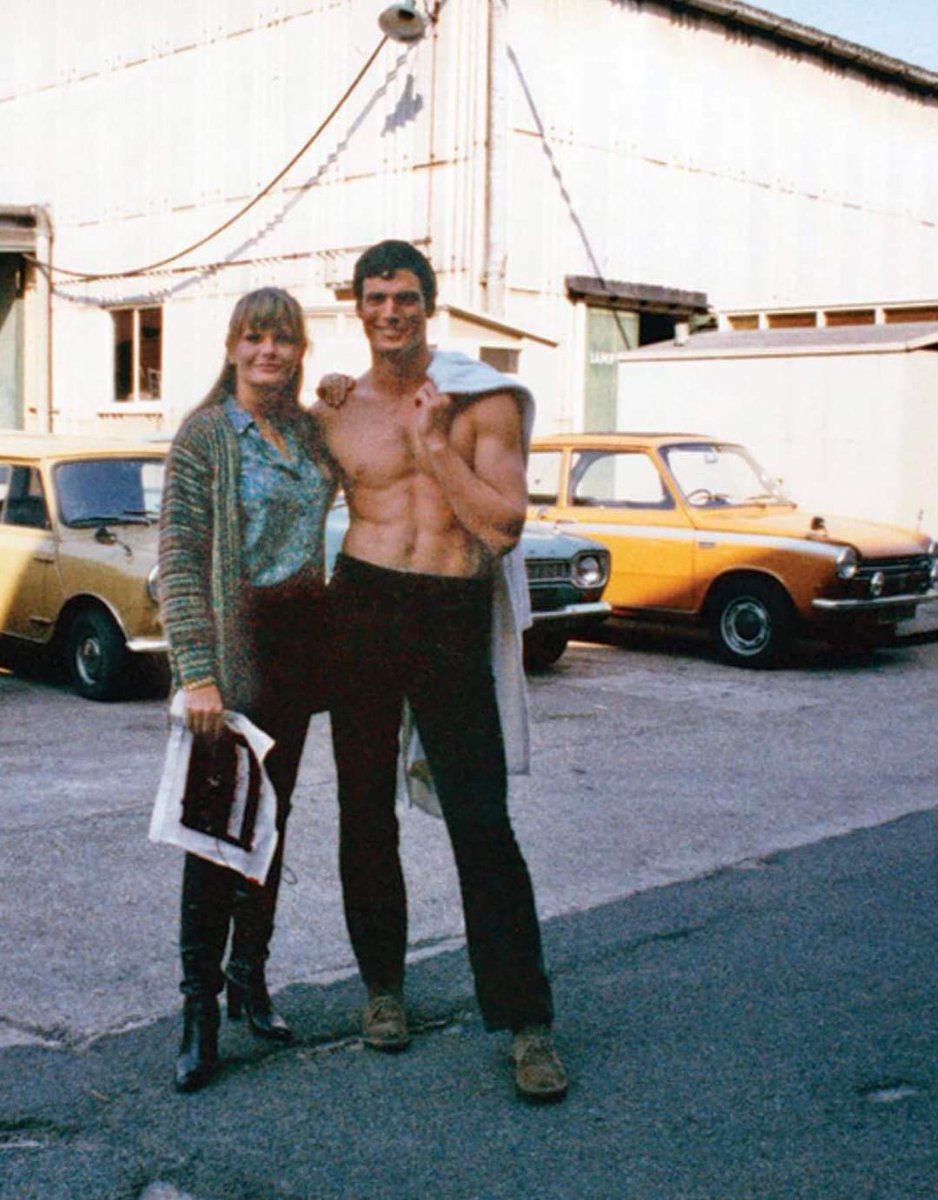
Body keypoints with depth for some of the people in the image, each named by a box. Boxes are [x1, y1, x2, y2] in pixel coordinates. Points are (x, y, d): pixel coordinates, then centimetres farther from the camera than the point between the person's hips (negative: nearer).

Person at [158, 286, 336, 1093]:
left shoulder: (311, 430, 9)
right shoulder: (205, 435, -7)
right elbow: (179, 562, -11)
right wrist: (197, 673, -19)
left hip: (298, 647, 6)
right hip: (232, 648, -5)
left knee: (274, 816, 13)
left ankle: (250, 977, 26)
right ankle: (199, 1010, 7)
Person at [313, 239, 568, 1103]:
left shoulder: (484, 402, 0)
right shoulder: (336, 413, 8)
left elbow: (504, 525, -9)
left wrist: (432, 440, -11)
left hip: (454, 617, -3)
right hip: (361, 609, 3)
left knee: (483, 823, -6)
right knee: (365, 810, 11)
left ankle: (527, 1023, 1)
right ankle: (383, 982, 30)